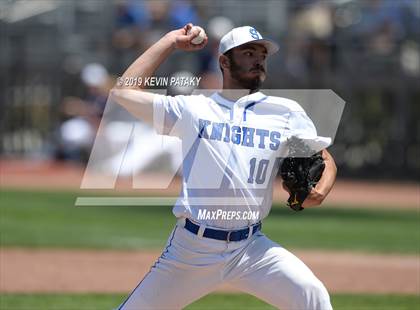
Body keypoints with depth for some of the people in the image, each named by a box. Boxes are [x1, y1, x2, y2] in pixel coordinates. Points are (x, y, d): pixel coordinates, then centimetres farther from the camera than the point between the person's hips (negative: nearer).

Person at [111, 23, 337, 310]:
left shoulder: (286, 112, 8)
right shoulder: (191, 109, 5)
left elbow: (325, 160, 9)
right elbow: (123, 92, 3)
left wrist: (319, 192, -14)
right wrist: (170, 42, 7)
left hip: (252, 248, 1)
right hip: (191, 247, -1)